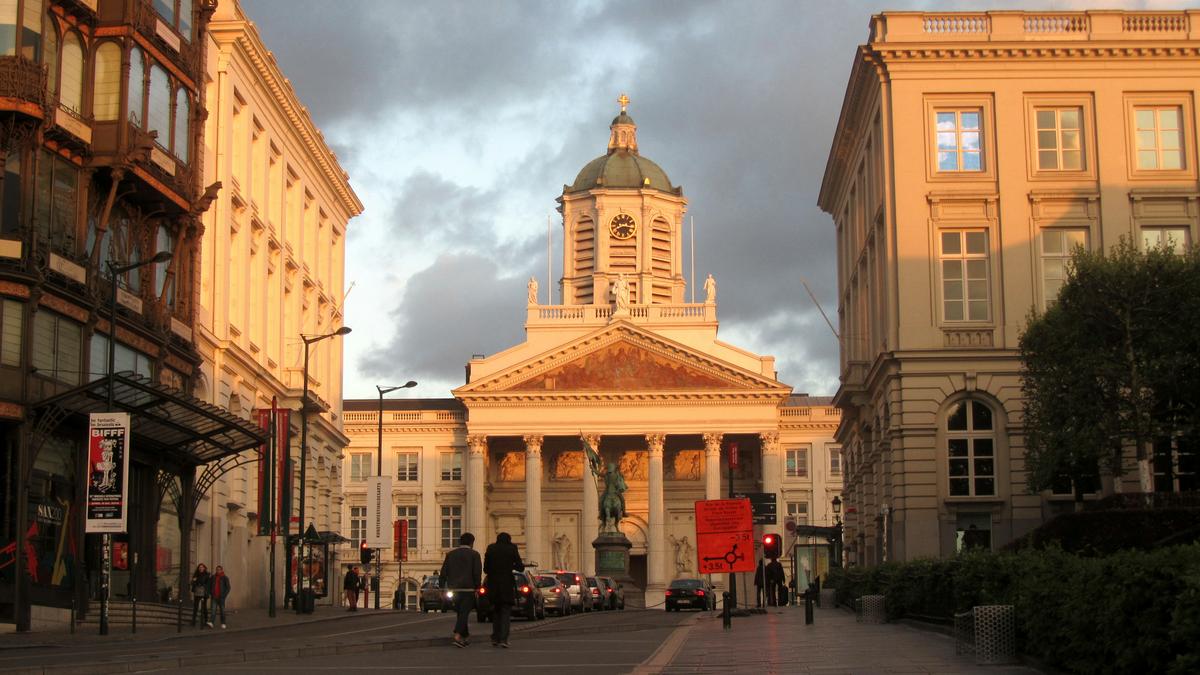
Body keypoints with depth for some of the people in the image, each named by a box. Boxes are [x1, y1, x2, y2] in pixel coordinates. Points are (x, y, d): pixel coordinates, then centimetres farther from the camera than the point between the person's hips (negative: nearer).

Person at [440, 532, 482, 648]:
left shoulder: (450, 554, 10)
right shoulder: (474, 554, -2)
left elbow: (443, 572, 8)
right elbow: (477, 573, -10)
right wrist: (477, 587, -3)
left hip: (454, 589, 5)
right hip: (468, 589, -5)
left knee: (461, 612, 16)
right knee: (464, 613, -7)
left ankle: (466, 637, 23)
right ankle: (457, 636, -22)